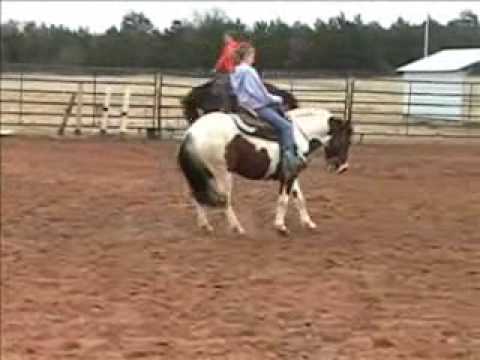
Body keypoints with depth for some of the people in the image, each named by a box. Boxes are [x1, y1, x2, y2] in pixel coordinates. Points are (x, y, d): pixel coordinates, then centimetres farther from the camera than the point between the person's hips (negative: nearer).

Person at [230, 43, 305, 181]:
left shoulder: (234, 73, 13)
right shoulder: (249, 71, -15)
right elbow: (262, 94, -13)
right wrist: (276, 99, 6)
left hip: (244, 107, 10)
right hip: (257, 107, -10)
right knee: (285, 126, -14)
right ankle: (289, 160, -24)